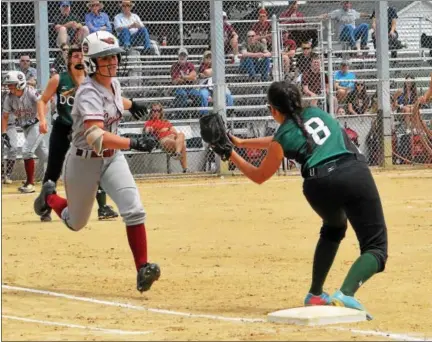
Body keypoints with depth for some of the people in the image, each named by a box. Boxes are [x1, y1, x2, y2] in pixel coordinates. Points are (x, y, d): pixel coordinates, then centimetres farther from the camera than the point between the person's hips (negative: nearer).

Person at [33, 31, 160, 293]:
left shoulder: (114, 83, -4)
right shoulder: (89, 93, -29)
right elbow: (95, 136, -45)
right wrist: (133, 143, -53)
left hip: (113, 158, 6)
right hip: (84, 161, -5)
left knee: (134, 210, -17)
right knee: (76, 222, 16)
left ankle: (142, 269, -18)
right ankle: (50, 197, 47)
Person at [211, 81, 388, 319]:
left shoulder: (283, 136, 11)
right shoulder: (316, 113, 24)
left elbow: (259, 176, 23)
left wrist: (231, 155, 32)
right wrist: (241, 142, 46)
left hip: (319, 184, 0)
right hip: (356, 175, 0)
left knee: (333, 228, 35)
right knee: (375, 247, -2)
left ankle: (315, 295, 37)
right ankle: (345, 294, -26)